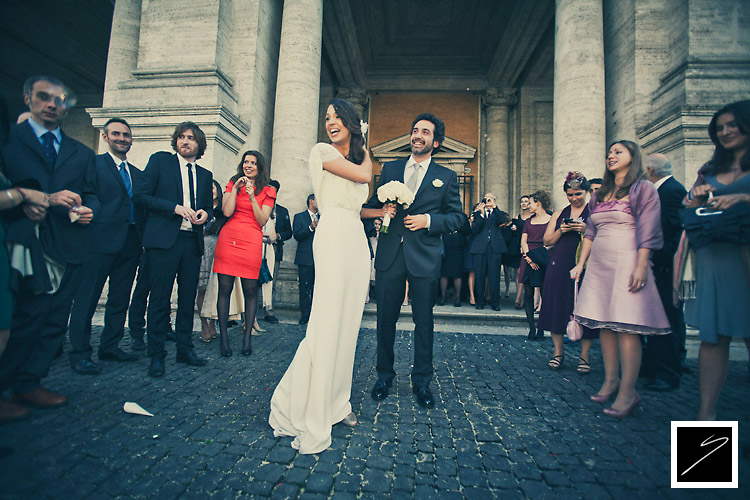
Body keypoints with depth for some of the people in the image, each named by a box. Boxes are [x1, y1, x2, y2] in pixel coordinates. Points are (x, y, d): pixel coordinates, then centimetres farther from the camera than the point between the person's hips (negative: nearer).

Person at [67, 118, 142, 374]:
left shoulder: (137, 173, 20)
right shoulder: (94, 163, 3)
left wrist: (143, 238, 7)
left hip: (130, 242, 6)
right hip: (102, 240, -6)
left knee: (120, 299, 11)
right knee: (87, 297, 0)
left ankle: (110, 346, 23)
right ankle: (80, 353, 10)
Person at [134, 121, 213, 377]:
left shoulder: (205, 174, 18)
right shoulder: (160, 160, 7)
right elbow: (140, 195, -1)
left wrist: (205, 214, -1)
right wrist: (175, 208, -12)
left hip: (193, 242, 4)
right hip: (165, 240, -4)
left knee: (188, 298, 8)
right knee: (160, 299, -1)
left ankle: (185, 349, 20)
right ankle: (156, 355, 10)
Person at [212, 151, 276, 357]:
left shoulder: (267, 191, 11)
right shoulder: (232, 184, 16)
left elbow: (262, 221, 0)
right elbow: (227, 212, 2)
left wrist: (252, 197, -7)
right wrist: (235, 189, -1)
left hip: (252, 241, -1)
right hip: (228, 238, 1)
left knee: (250, 290, -1)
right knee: (224, 288, 0)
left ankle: (247, 336, 8)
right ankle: (223, 336, 8)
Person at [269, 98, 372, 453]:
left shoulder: (357, 156, 25)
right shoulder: (322, 151, 4)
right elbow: (363, 175, -6)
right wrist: (366, 155, 13)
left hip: (357, 241, 7)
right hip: (334, 237, -7)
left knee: (347, 324, 8)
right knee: (327, 324, -11)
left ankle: (334, 403, 20)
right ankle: (305, 414, 0)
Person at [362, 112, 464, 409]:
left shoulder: (446, 177, 8)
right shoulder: (389, 169, 13)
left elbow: (457, 217, 4)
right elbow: (370, 206, 15)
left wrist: (428, 220, -11)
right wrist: (380, 211, -7)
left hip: (425, 258, -1)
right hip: (389, 255, 2)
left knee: (424, 322, 7)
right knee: (386, 319, 9)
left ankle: (421, 381, 24)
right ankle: (384, 375, 28)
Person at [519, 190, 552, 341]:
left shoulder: (551, 220, 4)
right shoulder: (528, 221, 17)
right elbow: (523, 242, 10)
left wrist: (539, 257, -11)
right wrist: (529, 258, -5)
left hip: (543, 260, -4)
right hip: (528, 259, 4)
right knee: (528, 294, 1)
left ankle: (541, 329, 5)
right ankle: (532, 328, 7)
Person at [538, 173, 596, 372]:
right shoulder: (559, 214, 15)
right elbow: (547, 241, 12)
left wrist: (586, 230, -16)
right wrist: (561, 230, -4)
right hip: (560, 266, 3)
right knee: (558, 305, 4)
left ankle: (584, 356, 10)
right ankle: (558, 351, 16)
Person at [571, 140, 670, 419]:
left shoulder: (643, 189, 1)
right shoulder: (600, 194, 19)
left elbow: (648, 231, -9)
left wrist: (641, 267, -17)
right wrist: (580, 264, 12)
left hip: (626, 261, -6)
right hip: (599, 264, 7)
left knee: (625, 326, -8)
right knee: (603, 323, 7)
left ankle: (628, 393, -2)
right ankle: (610, 381, 16)